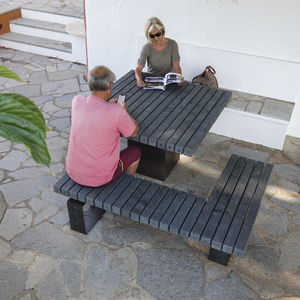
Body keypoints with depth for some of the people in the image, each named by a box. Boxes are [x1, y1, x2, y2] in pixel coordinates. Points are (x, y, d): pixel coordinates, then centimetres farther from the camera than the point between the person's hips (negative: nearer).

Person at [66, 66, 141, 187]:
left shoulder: (77, 101, -11)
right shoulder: (116, 111, -25)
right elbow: (134, 132, -5)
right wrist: (125, 111, 10)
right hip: (100, 178, -4)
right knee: (136, 151, 20)